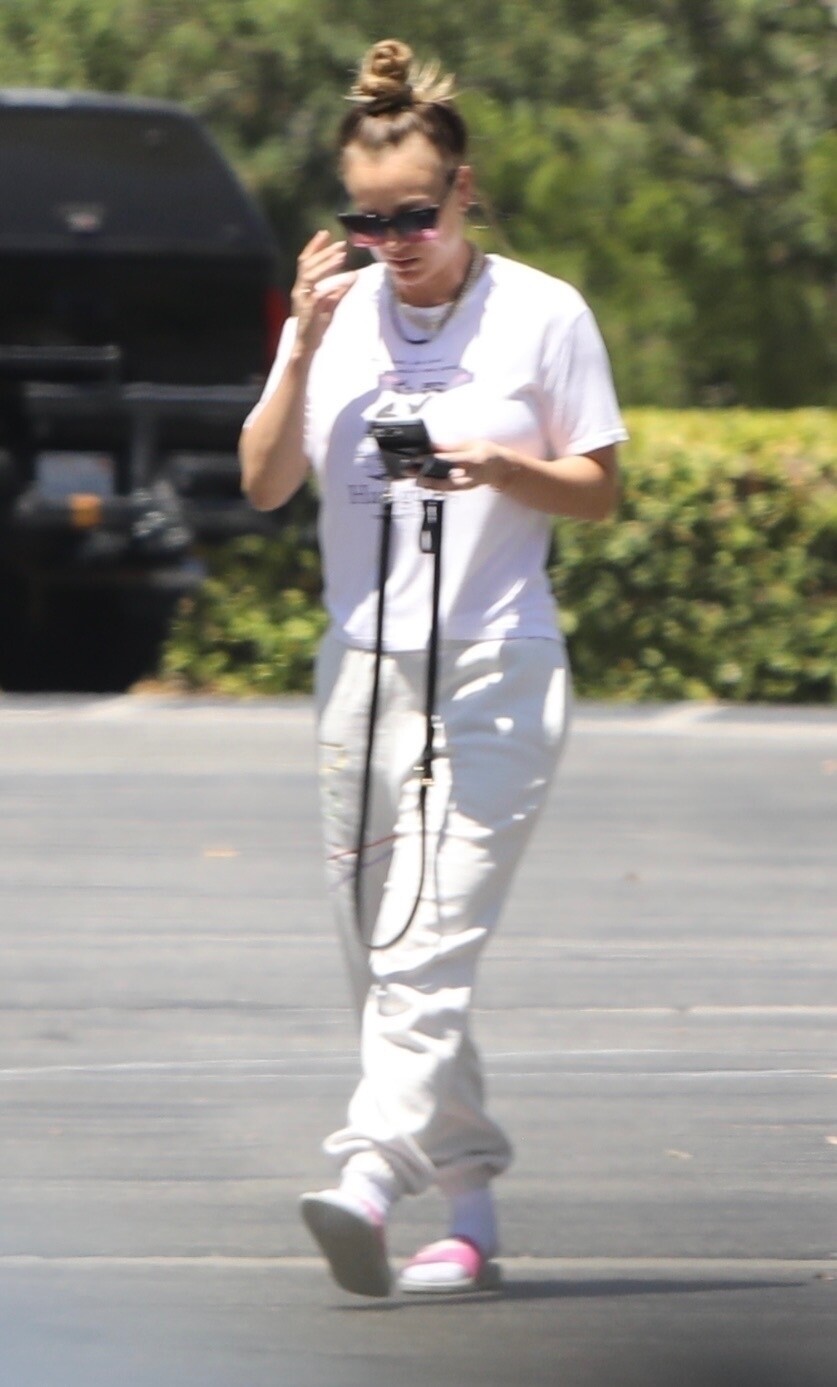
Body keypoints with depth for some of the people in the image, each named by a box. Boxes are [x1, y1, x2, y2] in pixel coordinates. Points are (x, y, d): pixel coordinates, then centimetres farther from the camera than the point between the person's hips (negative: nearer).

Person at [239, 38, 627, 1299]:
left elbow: (597, 493, 2)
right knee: (381, 956, 6)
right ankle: (471, 1209, 15)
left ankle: (370, 1182, -29)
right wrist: (304, 350, -10)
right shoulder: (337, 314, 7)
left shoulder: (544, 316, -2)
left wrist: (500, 467, -17)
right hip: (364, 663, 5)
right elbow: (265, 485, 2)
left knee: (429, 944, -17)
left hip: (496, 671, -5)